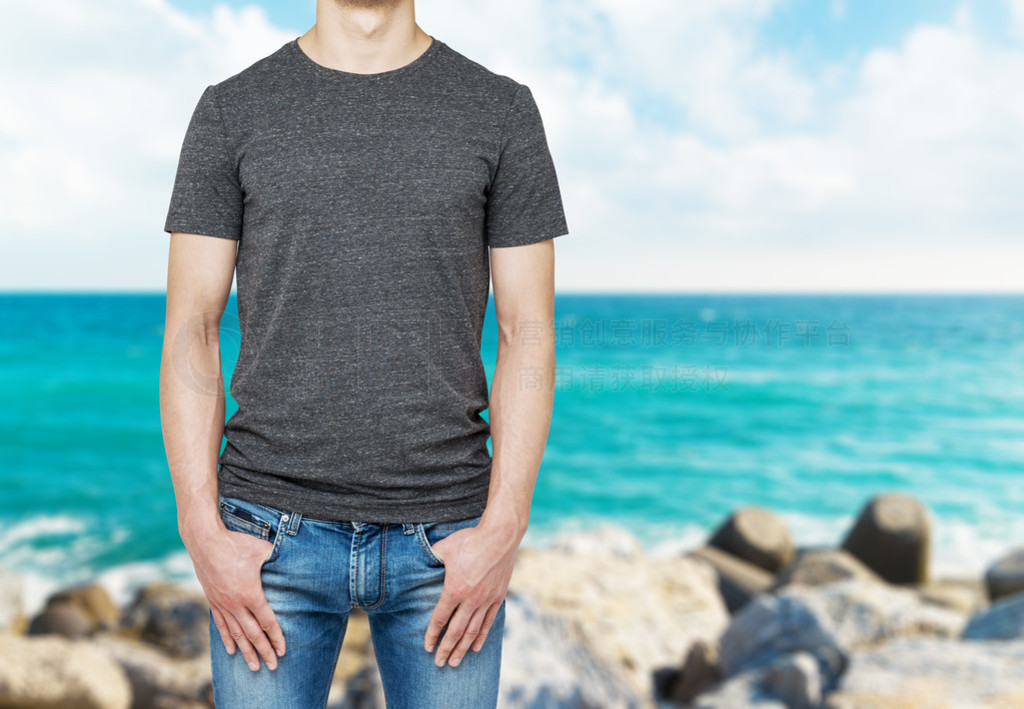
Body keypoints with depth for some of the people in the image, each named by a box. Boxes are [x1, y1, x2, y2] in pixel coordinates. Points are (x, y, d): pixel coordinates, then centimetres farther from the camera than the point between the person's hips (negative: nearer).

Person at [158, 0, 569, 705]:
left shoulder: (503, 109, 3)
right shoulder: (231, 109, 4)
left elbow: (527, 335, -1)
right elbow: (191, 331, 2)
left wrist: (504, 528, -8)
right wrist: (203, 531, -6)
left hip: (446, 539, 0)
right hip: (273, 533, 1)